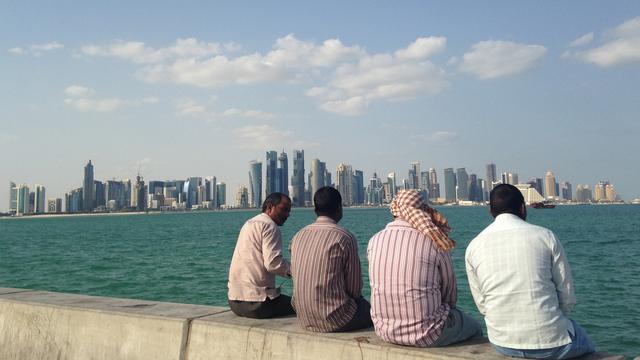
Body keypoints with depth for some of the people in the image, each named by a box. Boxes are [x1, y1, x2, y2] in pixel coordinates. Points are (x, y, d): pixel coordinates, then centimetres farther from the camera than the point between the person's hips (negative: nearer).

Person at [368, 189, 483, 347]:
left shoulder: (374, 241, -2)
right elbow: (450, 294, 0)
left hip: (385, 333, 5)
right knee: (475, 329, 24)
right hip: (427, 336, -5)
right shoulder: (434, 242, -11)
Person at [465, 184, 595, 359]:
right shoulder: (545, 236, -6)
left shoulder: (473, 247, -1)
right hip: (550, 343, -3)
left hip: (502, 344, 4)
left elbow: (481, 304, 4)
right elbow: (567, 294, -2)